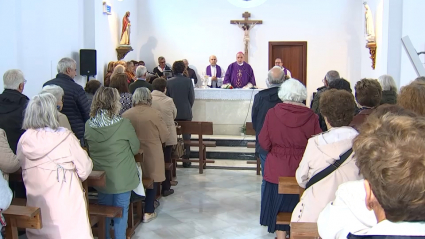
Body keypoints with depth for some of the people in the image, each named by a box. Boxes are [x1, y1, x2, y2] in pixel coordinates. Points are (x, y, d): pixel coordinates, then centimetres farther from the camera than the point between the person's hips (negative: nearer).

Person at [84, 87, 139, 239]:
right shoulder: (124, 124, -20)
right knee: (121, 211, 12)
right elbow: (136, 149, -6)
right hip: (122, 178, -4)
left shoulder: (88, 125, -8)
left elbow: (89, 149, 7)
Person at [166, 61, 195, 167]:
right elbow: (192, 97, -4)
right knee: (186, 136, 6)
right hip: (186, 113, -1)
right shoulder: (188, 81, -7)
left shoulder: (168, 82, -4)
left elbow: (166, 97, 1)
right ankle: (186, 160, 10)